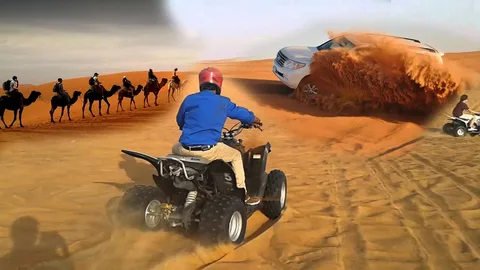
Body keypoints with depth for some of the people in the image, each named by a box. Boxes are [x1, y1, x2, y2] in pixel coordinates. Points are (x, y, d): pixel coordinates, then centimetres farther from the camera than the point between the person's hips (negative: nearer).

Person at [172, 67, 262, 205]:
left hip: (185, 149, 3)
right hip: (208, 150, -2)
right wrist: (255, 119, 42)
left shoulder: (189, 99, 8)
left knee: (175, 148, 38)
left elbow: (179, 121, 23)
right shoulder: (223, 102, 4)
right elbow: (242, 113, 20)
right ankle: (243, 193, 24)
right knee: (236, 155, 22)